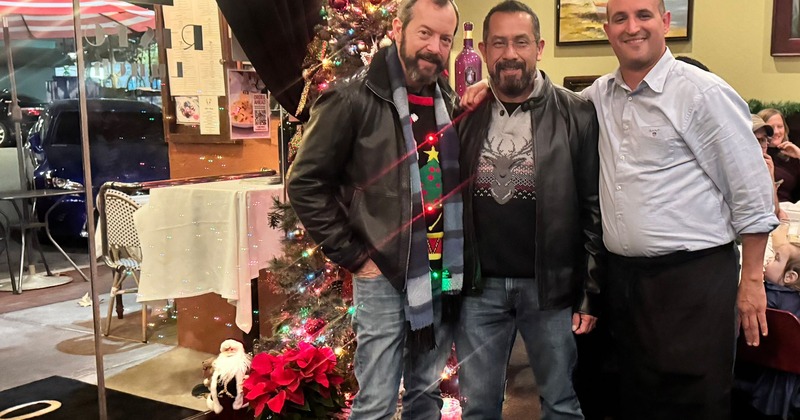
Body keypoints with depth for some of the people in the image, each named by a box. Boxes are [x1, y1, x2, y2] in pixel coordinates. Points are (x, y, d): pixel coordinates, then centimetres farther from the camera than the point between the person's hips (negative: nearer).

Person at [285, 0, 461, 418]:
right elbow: (305, 184, -10)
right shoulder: (355, 99, -10)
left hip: (445, 274, 6)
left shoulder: (452, 103, 9)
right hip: (384, 276, -5)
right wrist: (353, 256, -10)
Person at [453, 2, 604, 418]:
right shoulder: (465, 115, 4)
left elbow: (594, 208, -5)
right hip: (479, 286, 3)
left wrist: (592, 291, -6)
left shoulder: (577, 114, -4)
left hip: (551, 286, -2)